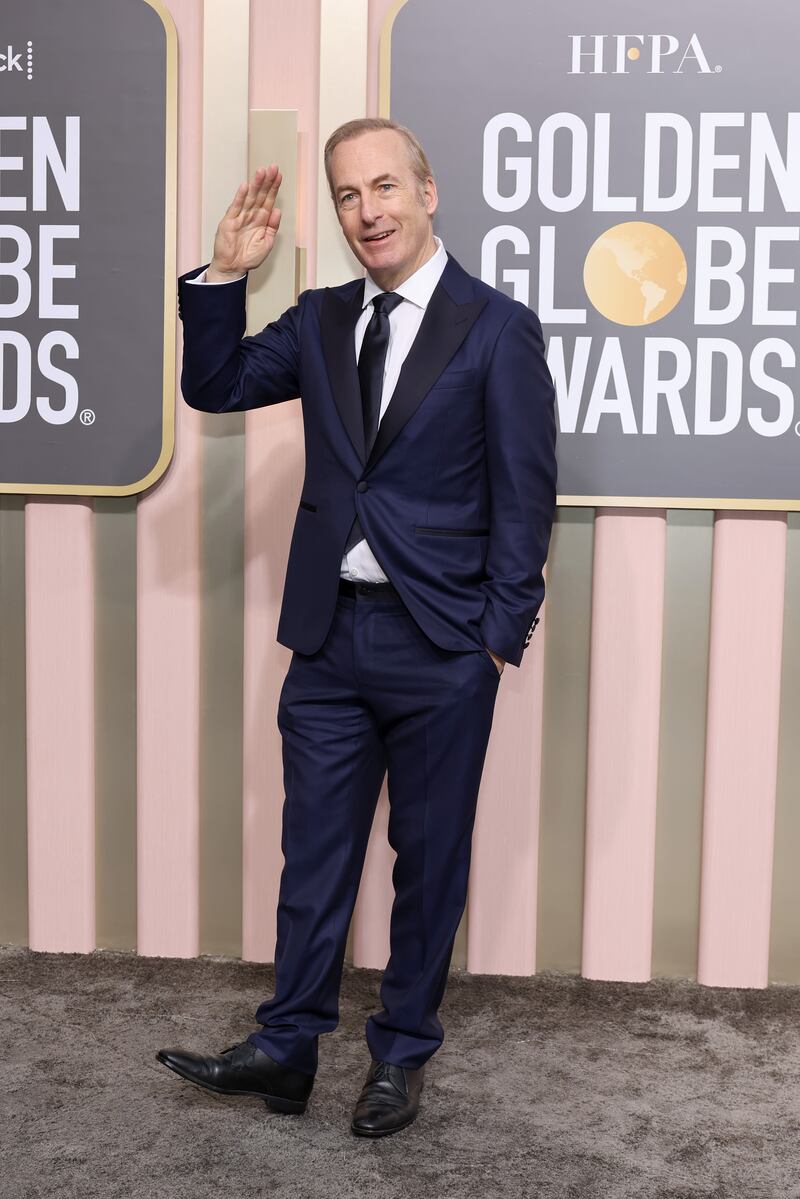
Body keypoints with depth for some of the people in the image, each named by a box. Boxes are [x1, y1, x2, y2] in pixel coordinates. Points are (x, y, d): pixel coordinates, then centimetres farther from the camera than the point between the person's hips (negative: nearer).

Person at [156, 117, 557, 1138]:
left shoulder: (498, 328, -5)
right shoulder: (320, 322, 10)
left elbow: (525, 496, -6)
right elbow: (213, 387, 11)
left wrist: (502, 633, -9)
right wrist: (225, 274, -2)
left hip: (442, 646, -4)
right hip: (330, 634, 4)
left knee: (430, 858, 10)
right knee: (314, 850, 12)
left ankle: (401, 1055, 27)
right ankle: (287, 1049, 25)